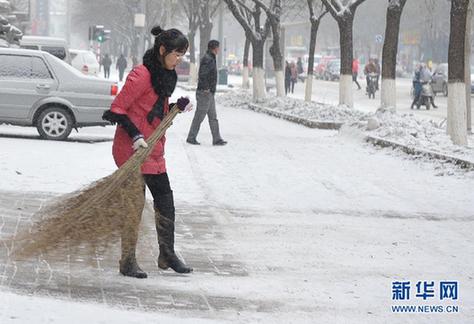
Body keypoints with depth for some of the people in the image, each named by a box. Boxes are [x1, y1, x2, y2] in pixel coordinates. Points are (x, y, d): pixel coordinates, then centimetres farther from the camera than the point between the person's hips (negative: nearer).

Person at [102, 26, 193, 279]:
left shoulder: (165, 75, 12)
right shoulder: (141, 75, -17)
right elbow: (118, 109, -18)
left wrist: (178, 107, 5)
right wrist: (135, 136, -26)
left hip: (153, 148, 9)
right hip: (131, 147, -9)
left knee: (165, 200, 12)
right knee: (136, 202, -6)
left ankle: (167, 255, 24)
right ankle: (127, 262, 2)